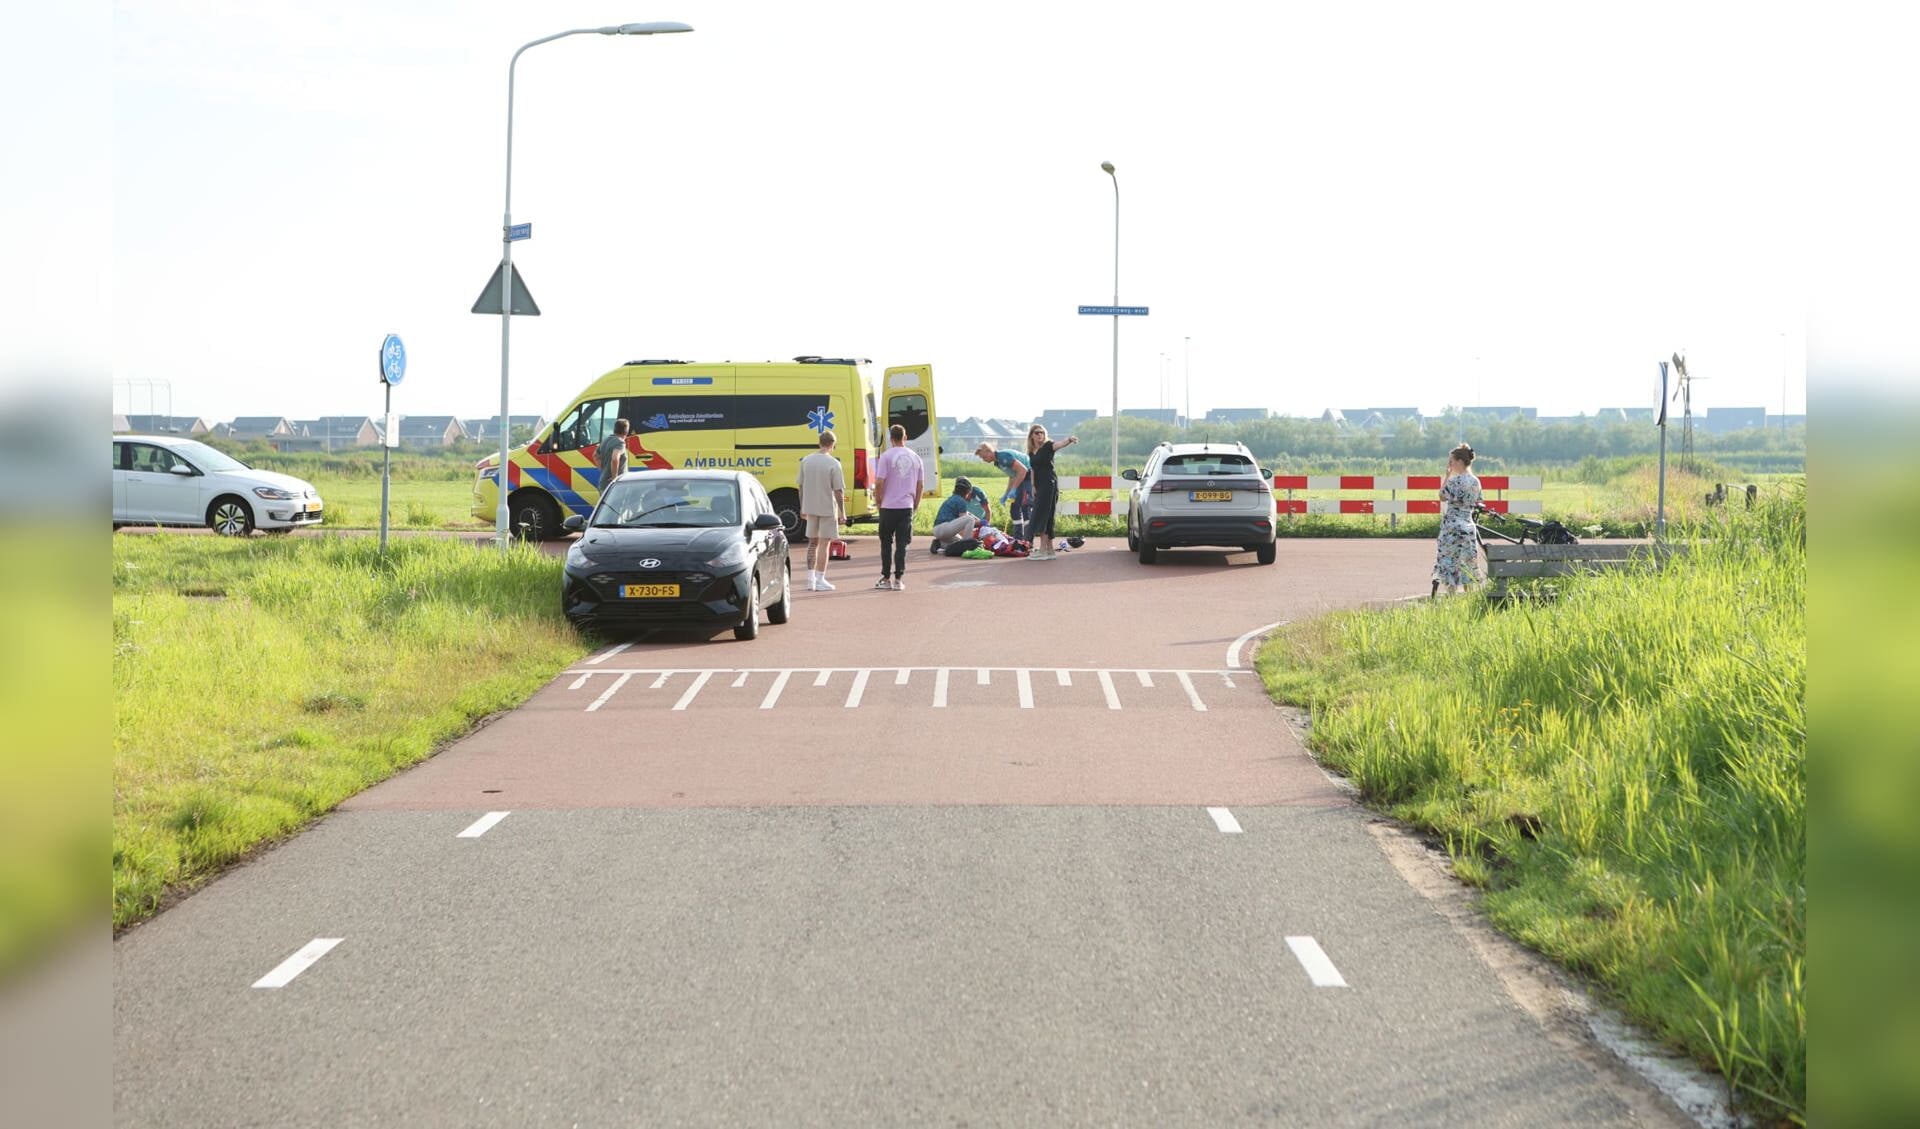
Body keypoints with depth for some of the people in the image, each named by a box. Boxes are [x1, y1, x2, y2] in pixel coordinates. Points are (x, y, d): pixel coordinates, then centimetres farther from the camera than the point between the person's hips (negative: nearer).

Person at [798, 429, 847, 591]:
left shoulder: (806, 461, 2)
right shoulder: (833, 464, -13)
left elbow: (801, 486, 8)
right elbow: (838, 491, -13)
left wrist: (802, 508, 18)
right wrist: (842, 513, -6)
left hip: (810, 508, 5)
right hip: (828, 508, -5)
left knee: (812, 543, 16)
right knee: (824, 544, 2)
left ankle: (810, 580, 17)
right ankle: (820, 581, 2)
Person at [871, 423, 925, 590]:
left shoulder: (886, 456, -7)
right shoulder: (915, 457, 6)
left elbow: (879, 482, -12)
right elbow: (920, 485, 10)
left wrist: (878, 500, 3)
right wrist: (916, 504, 19)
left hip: (888, 506, -3)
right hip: (907, 506, 3)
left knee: (886, 543, 9)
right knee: (901, 544, 5)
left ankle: (886, 578, 12)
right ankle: (898, 579, 3)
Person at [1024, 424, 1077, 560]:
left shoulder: (1047, 446, -6)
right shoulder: (1031, 452, 15)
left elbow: (1060, 444, -26)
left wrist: (1069, 440, -47)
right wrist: (1033, 486, 11)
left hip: (1049, 485, -8)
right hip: (1040, 486, 8)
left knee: (1041, 516, -12)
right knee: (1045, 518, 10)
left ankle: (1043, 550, -13)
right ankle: (1049, 550, 14)